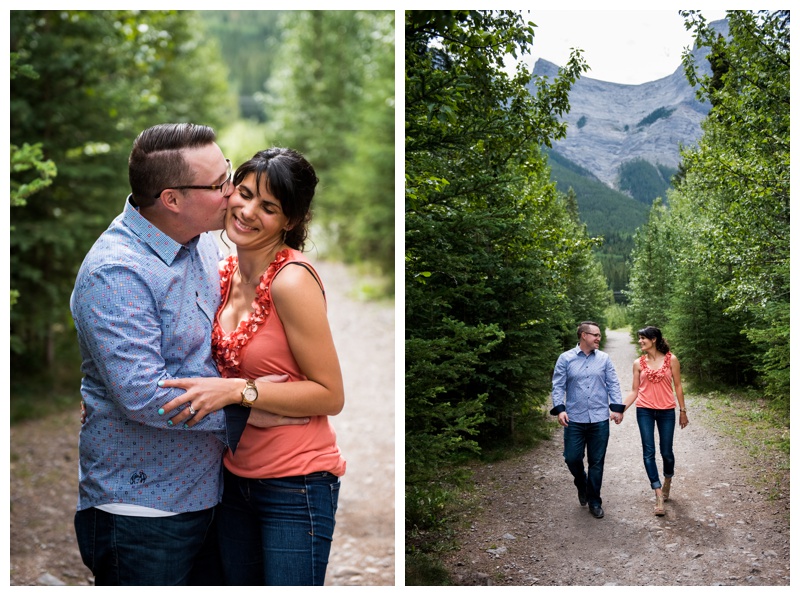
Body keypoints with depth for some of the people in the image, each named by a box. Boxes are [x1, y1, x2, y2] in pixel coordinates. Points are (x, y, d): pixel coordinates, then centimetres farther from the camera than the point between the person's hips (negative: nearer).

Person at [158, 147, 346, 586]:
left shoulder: (292, 279, -20)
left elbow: (331, 396, -18)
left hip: (296, 486, -7)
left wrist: (236, 391, -26)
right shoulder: (226, 272, 2)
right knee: (237, 582, 19)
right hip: (236, 476, 7)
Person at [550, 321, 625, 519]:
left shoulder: (604, 359, 5)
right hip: (574, 420, -1)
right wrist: (559, 409, -12)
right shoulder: (566, 359, 0)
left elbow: (613, 384, 5)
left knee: (596, 462, 5)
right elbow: (558, 386, -1)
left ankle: (594, 502, 18)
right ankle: (582, 485, 32)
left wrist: (617, 408, -5)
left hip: (599, 420, 1)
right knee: (572, 458, 1)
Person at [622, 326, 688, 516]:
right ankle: (659, 496, -4)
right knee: (648, 452, -6)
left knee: (666, 452, 6)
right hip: (644, 411, 1)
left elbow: (678, 386, 4)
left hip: (666, 411, -1)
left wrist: (683, 411, 5)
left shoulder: (671, 359, 0)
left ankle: (667, 480, 38)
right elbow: (634, 391, 6)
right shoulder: (638, 363, 3)